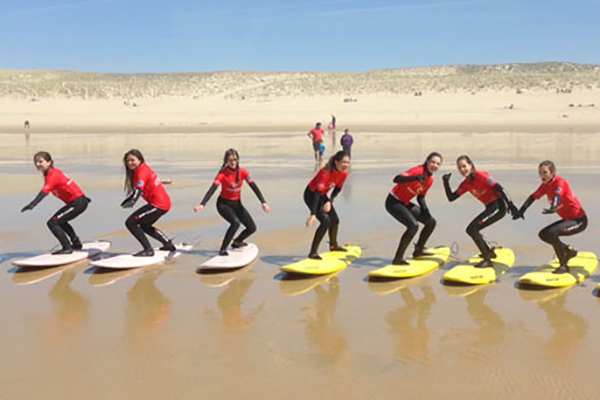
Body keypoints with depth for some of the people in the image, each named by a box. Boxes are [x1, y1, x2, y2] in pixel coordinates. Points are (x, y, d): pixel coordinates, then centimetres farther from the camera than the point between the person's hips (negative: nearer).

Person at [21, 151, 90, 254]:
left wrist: (32, 205, -44)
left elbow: (44, 192, -32)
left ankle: (67, 248, -12)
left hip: (78, 202, -10)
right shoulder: (54, 172, 10)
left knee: (52, 223, -12)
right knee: (60, 221, 30)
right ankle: (76, 244, 40)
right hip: (80, 201, 10)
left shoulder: (53, 175, -17)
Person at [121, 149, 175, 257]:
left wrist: (132, 201, -44)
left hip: (159, 204, -10)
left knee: (130, 223, -11)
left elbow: (139, 188, -30)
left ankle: (148, 250, -12)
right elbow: (136, 189, 22)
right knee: (144, 226, 29)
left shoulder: (142, 171, -13)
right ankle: (168, 244, 31)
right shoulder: (144, 168, 15)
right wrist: (128, 199, 18)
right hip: (165, 202, 10)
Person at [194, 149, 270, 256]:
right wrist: (202, 205, -42)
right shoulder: (222, 174, -20)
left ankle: (237, 242, 30)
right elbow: (212, 190, -29)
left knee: (252, 228, 1)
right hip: (224, 204, -5)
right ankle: (223, 249, -19)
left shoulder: (243, 172, -10)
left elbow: (254, 187, -14)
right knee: (236, 222, -32)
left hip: (237, 204, 5)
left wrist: (263, 202, -24)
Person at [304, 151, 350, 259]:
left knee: (335, 220, 16)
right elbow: (317, 193, -42)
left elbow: (337, 189, 0)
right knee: (326, 221, -21)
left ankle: (333, 245, 43)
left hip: (323, 195, 8)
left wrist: (330, 201, -18)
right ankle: (313, 253, -16)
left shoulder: (344, 173, -14)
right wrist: (313, 214, -49)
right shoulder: (326, 172, -36)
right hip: (311, 195, -8)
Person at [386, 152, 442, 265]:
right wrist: (414, 178, -52)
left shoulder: (430, 180, 3)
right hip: (393, 202, -9)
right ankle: (398, 259, -18)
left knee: (431, 222, 12)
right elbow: (396, 179, -37)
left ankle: (418, 251, 28)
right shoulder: (418, 171, -23)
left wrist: (425, 209, -5)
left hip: (405, 203, 9)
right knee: (413, 225, -27)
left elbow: (420, 197, 15)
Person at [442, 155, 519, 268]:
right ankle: (490, 252, 35)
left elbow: (499, 188, -15)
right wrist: (446, 182, -3)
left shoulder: (480, 175, -13)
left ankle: (487, 260, -15)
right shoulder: (465, 184, 10)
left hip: (498, 207, -9)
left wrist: (511, 205, -18)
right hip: (490, 208, 9)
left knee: (472, 229, -16)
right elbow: (451, 197, 9)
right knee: (471, 230, 16)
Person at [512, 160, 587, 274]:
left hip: (579, 220, -9)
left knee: (551, 233, -27)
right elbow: (533, 197, 5)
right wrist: (521, 211, -7)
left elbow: (558, 195, -40)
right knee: (543, 234, 7)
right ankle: (569, 251, 22)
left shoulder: (560, 182, -20)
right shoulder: (546, 185, 3)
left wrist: (553, 208, -60)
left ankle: (564, 265, -14)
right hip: (568, 219, 9)